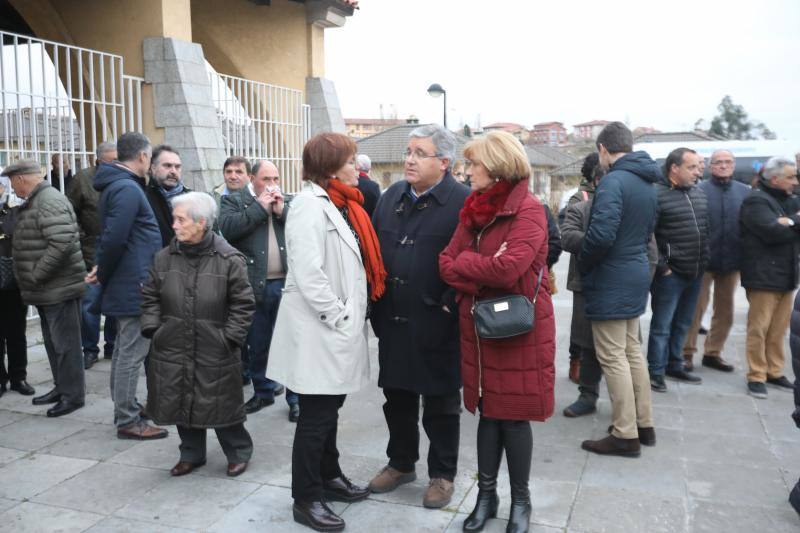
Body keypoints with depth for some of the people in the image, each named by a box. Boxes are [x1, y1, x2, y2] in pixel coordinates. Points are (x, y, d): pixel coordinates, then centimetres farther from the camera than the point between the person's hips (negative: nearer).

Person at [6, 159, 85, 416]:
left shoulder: (50, 202, -17)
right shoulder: (35, 201, 16)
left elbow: (62, 244, -27)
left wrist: (36, 275, -20)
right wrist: (33, 279, 15)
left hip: (59, 288, -10)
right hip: (47, 289, 10)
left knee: (65, 343, -1)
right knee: (53, 342, 18)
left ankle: (73, 395, 9)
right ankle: (61, 388, 30)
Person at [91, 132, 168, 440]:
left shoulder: (117, 185, 15)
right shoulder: (128, 189, -18)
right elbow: (114, 238, -24)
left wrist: (103, 271, 11)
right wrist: (103, 274, -11)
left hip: (126, 284, 10)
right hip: (134, 285, -10)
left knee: (125, 351, 18)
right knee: (131, 354, -3)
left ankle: (125, 410, 30)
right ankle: (127, 422, 5)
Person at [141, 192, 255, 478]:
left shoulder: (229, 259, -9)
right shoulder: (164, 258, 2)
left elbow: (242, 304, -4)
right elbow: (150, 297, 12)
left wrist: (229, 336, -9)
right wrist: (152, 329, 2)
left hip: (214, 351, -4)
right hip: (173, 347, 4)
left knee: (221, 403, 6)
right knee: (180, 401, 13)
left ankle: (239, 452, 27)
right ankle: (192, 454, 33)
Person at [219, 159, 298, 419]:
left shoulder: (289, 202, 12)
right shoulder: (234, 200, 5)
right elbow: (226, 227, -13)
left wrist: (281, 210, -9)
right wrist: (260, 207, -11)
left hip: (287, 283, 1)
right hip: (255, 286, 0)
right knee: (257, 345, 13)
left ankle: (296, 397, 13)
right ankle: (263, 392, 30)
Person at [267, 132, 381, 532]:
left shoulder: (340, 204, 14)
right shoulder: (310, 205, -16)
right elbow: (307, 273, -24)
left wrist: (352, 317, 12)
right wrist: (339, 317, -18)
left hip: (339, 328, 9)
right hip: (319, 330, -9)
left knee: (330, 406, 20)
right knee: (316, 414, 0)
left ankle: (329, 475, 35)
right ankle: (306, 499, 14)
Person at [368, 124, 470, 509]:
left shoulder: (462, 202, -11)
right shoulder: (391, 197, 9)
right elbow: (373, 250, 14)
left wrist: (450, 304, -16)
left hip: (437, 324, -6)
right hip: (393, 319, 6)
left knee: (440, 403, 10)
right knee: (397, 397, 18)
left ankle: (442, 474, 27)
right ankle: (401, 463, 38)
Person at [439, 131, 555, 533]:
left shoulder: (529, 210, -15)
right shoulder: (473, 210, 8)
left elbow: (507, 268, -27)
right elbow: (446, 263, 2)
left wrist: (464, 262, -11)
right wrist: (480, 281, -16)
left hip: (519, 329, -6)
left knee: (514, 414, 4)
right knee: (488, 410, 14)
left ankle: (521, 500, 24)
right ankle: (486, 493, 29)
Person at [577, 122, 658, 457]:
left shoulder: (613, 181, -18)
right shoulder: (647, 183, 11)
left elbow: (601, 235, -25)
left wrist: (582, 266, -9)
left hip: (611, 280, -9)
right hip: (636, 275, 9)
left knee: (613, 357, -1)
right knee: (632, 351, 18)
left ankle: (625, 436, 5)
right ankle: (644, 425, 27)